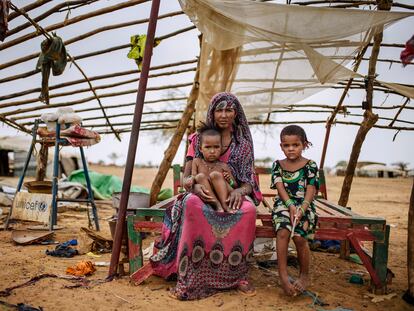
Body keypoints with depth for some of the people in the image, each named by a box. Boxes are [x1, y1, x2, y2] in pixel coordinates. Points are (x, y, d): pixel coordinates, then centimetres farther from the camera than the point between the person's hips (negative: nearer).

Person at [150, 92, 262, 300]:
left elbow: (249, 181, 4)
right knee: (191, 204, -37)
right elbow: (186, 177, 2)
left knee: (248, 209, -35)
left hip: (231, 197, 1)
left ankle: (238, 276, -17)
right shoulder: (198, 139, 7)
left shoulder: (244, 143, 9)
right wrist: (195, 186, -23)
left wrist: (239, 191, -22)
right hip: (203, 195, 0)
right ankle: (189, 280, -32)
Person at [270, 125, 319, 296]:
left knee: (299, 236, -24)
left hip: (304, 206, -1)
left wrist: (301, 209, -20)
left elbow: (311, 190, -4)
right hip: (283, 204, 1)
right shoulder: (278, 165, 10)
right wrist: (290, 206, -17)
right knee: (283, 232, -28)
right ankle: (283, 275, -19)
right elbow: (280, 187, -1)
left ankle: (304, 275, 0)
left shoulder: (310, 165, 5)